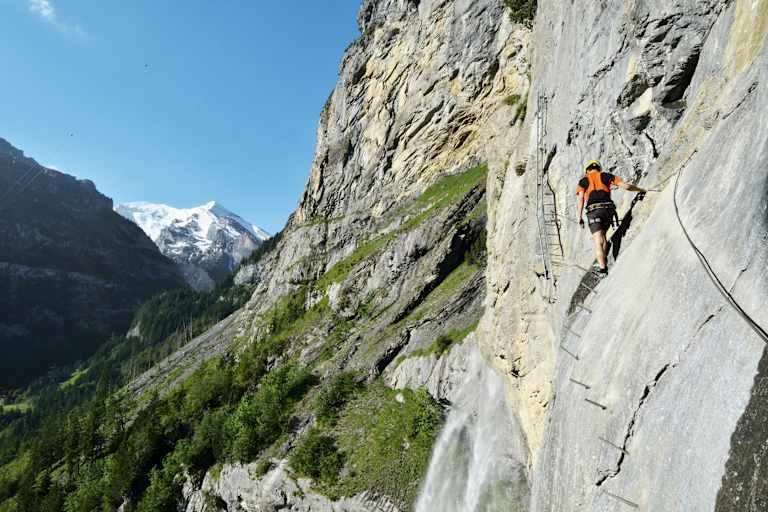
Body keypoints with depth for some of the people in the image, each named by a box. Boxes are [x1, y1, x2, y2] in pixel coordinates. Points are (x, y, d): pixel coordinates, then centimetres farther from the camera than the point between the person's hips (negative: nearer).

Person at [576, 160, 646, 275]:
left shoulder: (583, 181, 13)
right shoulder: (606, 176, 17)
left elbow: (581, 199, 0)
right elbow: (626, 186, 12)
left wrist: (580, 217, 0)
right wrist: (641, 190, 28)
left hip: (594, 211, -3)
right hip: (608, 209, 3)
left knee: (598, 241, -8)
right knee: (602, 234, 25)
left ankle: (602, 268, -17)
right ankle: (603, 262, 24)